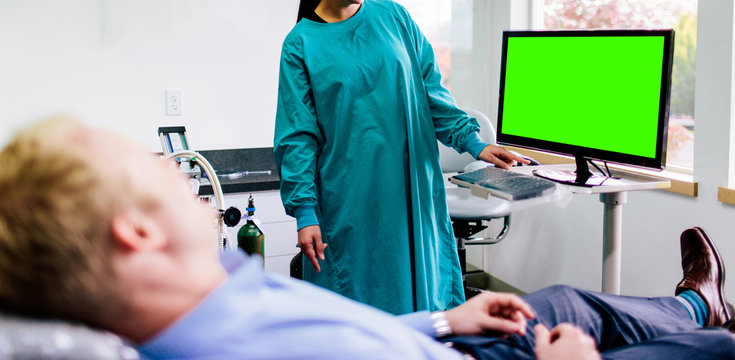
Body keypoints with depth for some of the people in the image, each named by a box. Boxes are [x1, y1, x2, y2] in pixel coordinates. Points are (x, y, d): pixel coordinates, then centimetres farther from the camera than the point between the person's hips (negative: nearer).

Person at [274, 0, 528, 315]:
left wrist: (473, 142, 0)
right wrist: (304, 211, -10)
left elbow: (432, 92, 9)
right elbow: (297, 137, -4)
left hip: (413, 193, 3)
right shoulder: (300, 44, -2)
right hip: (350, 204, -3)